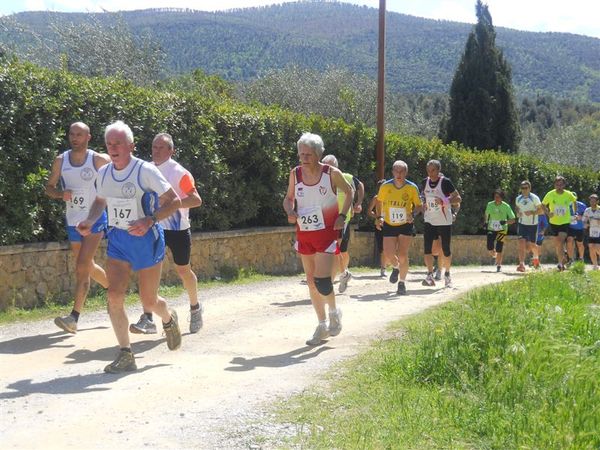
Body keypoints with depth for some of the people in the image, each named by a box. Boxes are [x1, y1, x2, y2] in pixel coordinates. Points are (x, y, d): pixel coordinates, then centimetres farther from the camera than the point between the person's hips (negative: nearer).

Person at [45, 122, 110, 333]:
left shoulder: (99, 160, -8)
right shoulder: (60, 161, 2)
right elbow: (49, 187, 8)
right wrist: (60, 193, -14)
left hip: (94, 220, -5)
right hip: (73, 221, 5)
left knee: (82, 267, -15)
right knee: (87, 266, 17)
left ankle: (74, 317, -17)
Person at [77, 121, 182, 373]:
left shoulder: (145, 171, -15)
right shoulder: (103, 173, 3)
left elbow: (174, 201, -13)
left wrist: (149, 220, -27)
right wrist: (89, 222, 2)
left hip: (146, 239, -4)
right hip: (117, 240, 4)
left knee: (148, 301, 5)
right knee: (114, 296, -11)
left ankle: (169, 320, 41)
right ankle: (125, 355, -1)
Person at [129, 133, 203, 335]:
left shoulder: (179, 172, -13)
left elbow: (196, 200, -19)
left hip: (178, 229, -4)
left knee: (183, 270, 10)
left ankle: (195, 308, 35)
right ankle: (148, 319, -7)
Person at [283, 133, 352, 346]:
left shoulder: (332, 174, -10)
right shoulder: (295, 174, -1)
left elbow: (349, 192, 6)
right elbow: (288, 198, 12)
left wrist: (342, 216, -6)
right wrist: (290, 212, -9)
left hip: (326, 233, -4)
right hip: (304, 233, 4)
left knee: (322, 280, -14)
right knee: (311, 281, 9)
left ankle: (334, 312, 18)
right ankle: (322, 326, 23)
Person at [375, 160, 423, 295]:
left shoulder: (412, 188, -12)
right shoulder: (385, 186, -9)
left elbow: (419, 205, 0)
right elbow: (379, 201, 9)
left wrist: (413, 214, -20)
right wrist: (380, 217, -3)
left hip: (406, 225, -1)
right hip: (389, 225, 2)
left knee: (402, 255, -10)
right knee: (388, 253, -4)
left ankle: (402, 283, 10)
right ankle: (396, 267, 34)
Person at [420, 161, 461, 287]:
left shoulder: (445, 182, -10)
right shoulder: (425, 182, 4)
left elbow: (458, 198, -9)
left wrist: (445, 201, -23)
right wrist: (424, 207, 9)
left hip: (445, 221, -3)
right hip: (429, 221, 3)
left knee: (445, 249, 5)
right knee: (427, 248, -11)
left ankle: (447, 274, 24)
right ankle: (430, 276, -11)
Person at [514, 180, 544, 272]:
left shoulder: (534, 198, -8)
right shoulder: (518, 198, 5)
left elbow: (541, 210, -8)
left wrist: (532, 212, -23)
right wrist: (518, 213, 1)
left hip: (532, 224, -3)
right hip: (522, 224, 3)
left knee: (531, 245, 5)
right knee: (521, 242, -14)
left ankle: (536, 257, 39)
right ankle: (521, 264, -18)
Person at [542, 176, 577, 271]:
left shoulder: (569, 194, -9)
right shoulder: (550, 194, -9)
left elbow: (574, 200, 14)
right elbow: (543, 205, 4)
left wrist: (575, 211, 10)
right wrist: (548, 213, -12)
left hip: (565, 222, -2)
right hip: (554, 222, 2)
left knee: (561, 242, -17)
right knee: (556, 242, 11)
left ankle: (561, 263, -13)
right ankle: (561, 261, 28)